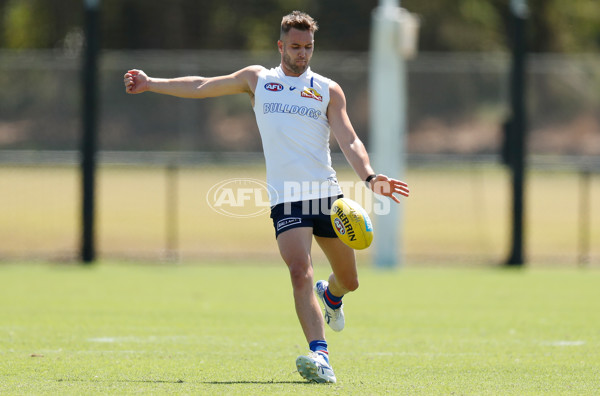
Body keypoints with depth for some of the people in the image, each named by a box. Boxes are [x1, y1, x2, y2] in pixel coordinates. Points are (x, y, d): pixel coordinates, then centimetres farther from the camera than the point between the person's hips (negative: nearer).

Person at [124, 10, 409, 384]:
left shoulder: (328, 90, 8)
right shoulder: (258, 79, 12)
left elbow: (349, 141, -2)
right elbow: (202, 87, 23)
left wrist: (370, 177, -19)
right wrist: (151, 83, 26)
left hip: (327, 194, 1)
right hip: (286, 198, -1)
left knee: (348, 279, 9)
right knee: (300, 271, -22)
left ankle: (329, 296, 48)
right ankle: (320, 357, -31)